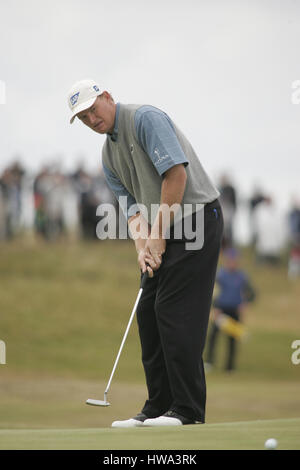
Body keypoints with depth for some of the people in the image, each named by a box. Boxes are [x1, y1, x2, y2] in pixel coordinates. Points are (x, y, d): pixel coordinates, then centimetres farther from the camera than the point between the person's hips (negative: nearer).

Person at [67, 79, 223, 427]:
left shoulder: (145, 118, -12)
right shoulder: (108, 157, 14)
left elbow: (176, 172, -21)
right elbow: (132, 207, 10)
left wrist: (158, 234, -17)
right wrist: (142, 248, -10)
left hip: (196, 219, -9)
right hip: (162, 231, 9)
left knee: (175, 312, -14)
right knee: (148, 313, 6)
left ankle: (187, 409, -13)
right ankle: (158, 407, 10)